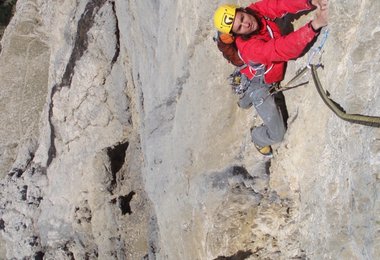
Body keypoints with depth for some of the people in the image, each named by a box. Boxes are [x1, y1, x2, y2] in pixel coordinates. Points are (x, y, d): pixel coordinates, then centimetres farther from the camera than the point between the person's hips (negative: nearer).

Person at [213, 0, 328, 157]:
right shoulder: (248, 47, -45)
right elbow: (282, 49, -56)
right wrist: (314, 26, -69)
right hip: (261, 85, -7)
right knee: (277, 134, 0)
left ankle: (245, 101, 77)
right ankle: (257, 138, 35)